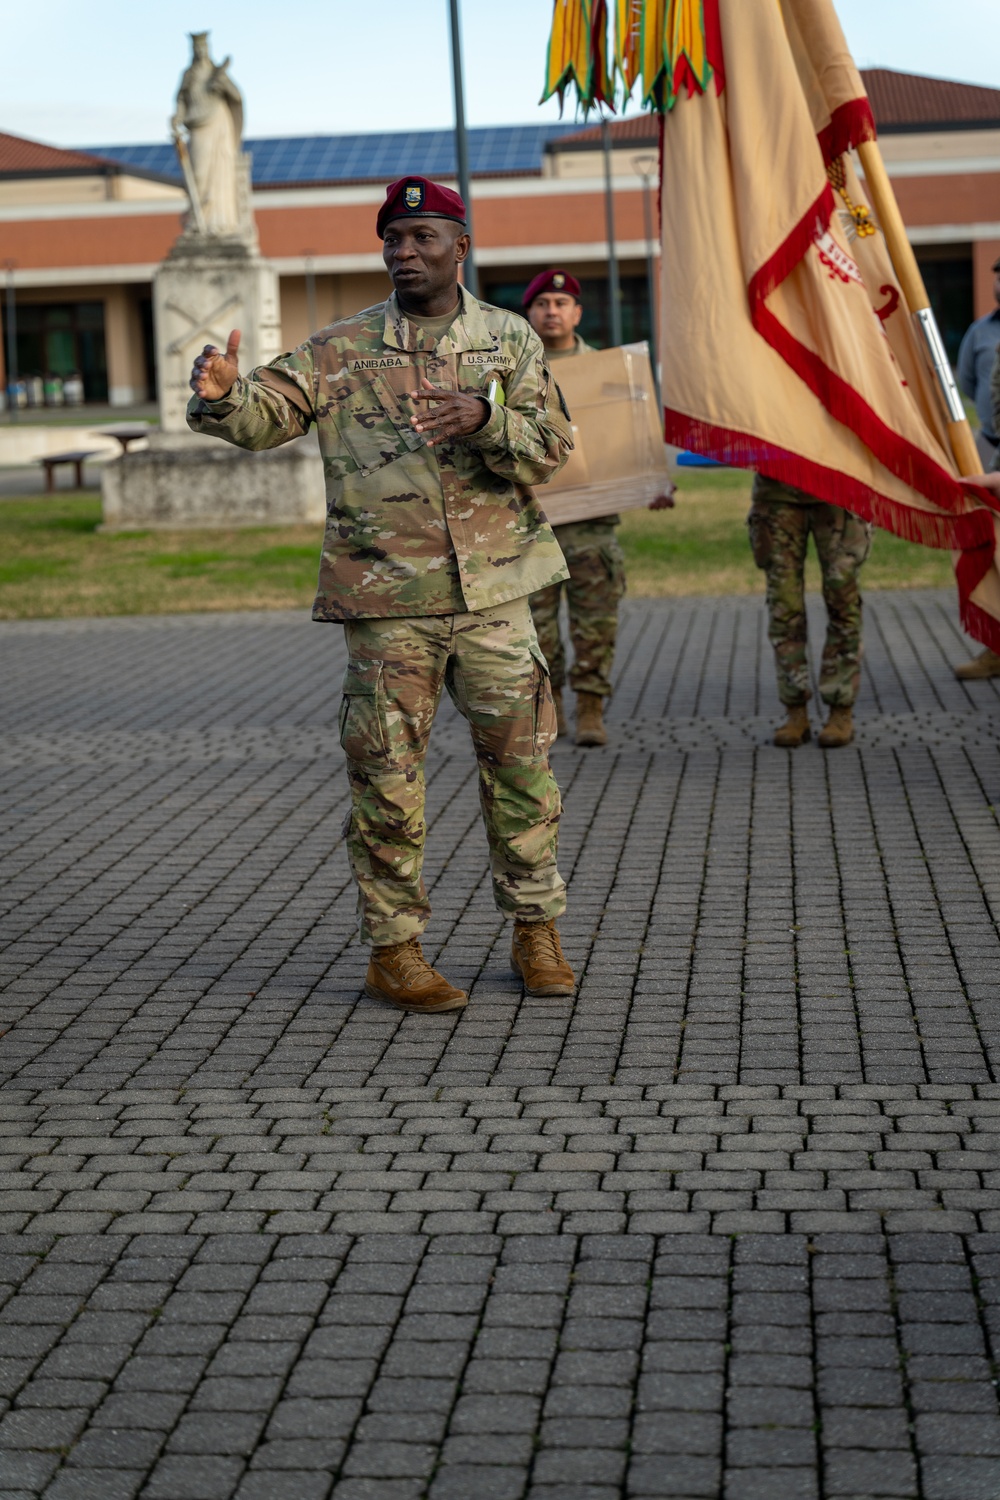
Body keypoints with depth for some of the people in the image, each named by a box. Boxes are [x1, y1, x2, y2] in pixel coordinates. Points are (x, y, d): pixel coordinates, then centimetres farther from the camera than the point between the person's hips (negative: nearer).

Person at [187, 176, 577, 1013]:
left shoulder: (510, 341, 7)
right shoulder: (341, 350, 5)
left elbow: (550, 450, -2)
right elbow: (266, 414, -5)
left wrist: (485, 417, -21)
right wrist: (221, 394, -28)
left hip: (494, 593, 1)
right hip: (386, 602, -1)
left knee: (521, 764, 6)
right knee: (388, 778, 1)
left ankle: (537, 932, 21)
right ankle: (394, 951, 12)